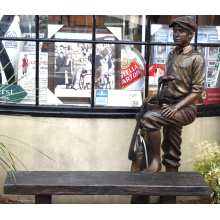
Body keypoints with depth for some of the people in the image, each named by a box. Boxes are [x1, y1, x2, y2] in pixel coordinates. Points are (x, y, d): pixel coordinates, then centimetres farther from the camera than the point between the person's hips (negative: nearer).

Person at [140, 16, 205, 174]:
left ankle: (156, 162, -19)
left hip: (186, 108, -7)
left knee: (149, 118, -28)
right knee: (171, 154, 8)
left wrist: (176, 107, -22)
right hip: (171, 106, 7)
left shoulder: (196, 58, -6)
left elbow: (197, 92, -12)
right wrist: (155, 96, 5)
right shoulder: (172, 55, 17)